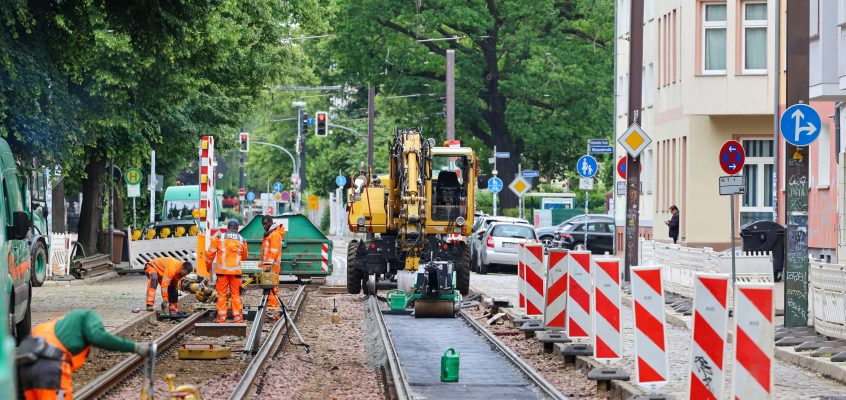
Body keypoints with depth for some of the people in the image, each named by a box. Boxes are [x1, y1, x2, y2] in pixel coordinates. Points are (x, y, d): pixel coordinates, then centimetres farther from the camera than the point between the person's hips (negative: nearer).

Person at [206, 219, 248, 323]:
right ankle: (237, 316, 4)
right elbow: (244, 256, 19)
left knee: (221, 293, 4)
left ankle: (221, 317, 2)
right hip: (236, 270, 1)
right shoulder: (241, 240, 6)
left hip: (222, 270, -1)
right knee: (236, 294, 6)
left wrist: (208, 264, 17)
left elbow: (210, 253, 2)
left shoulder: (219, 237, 1)